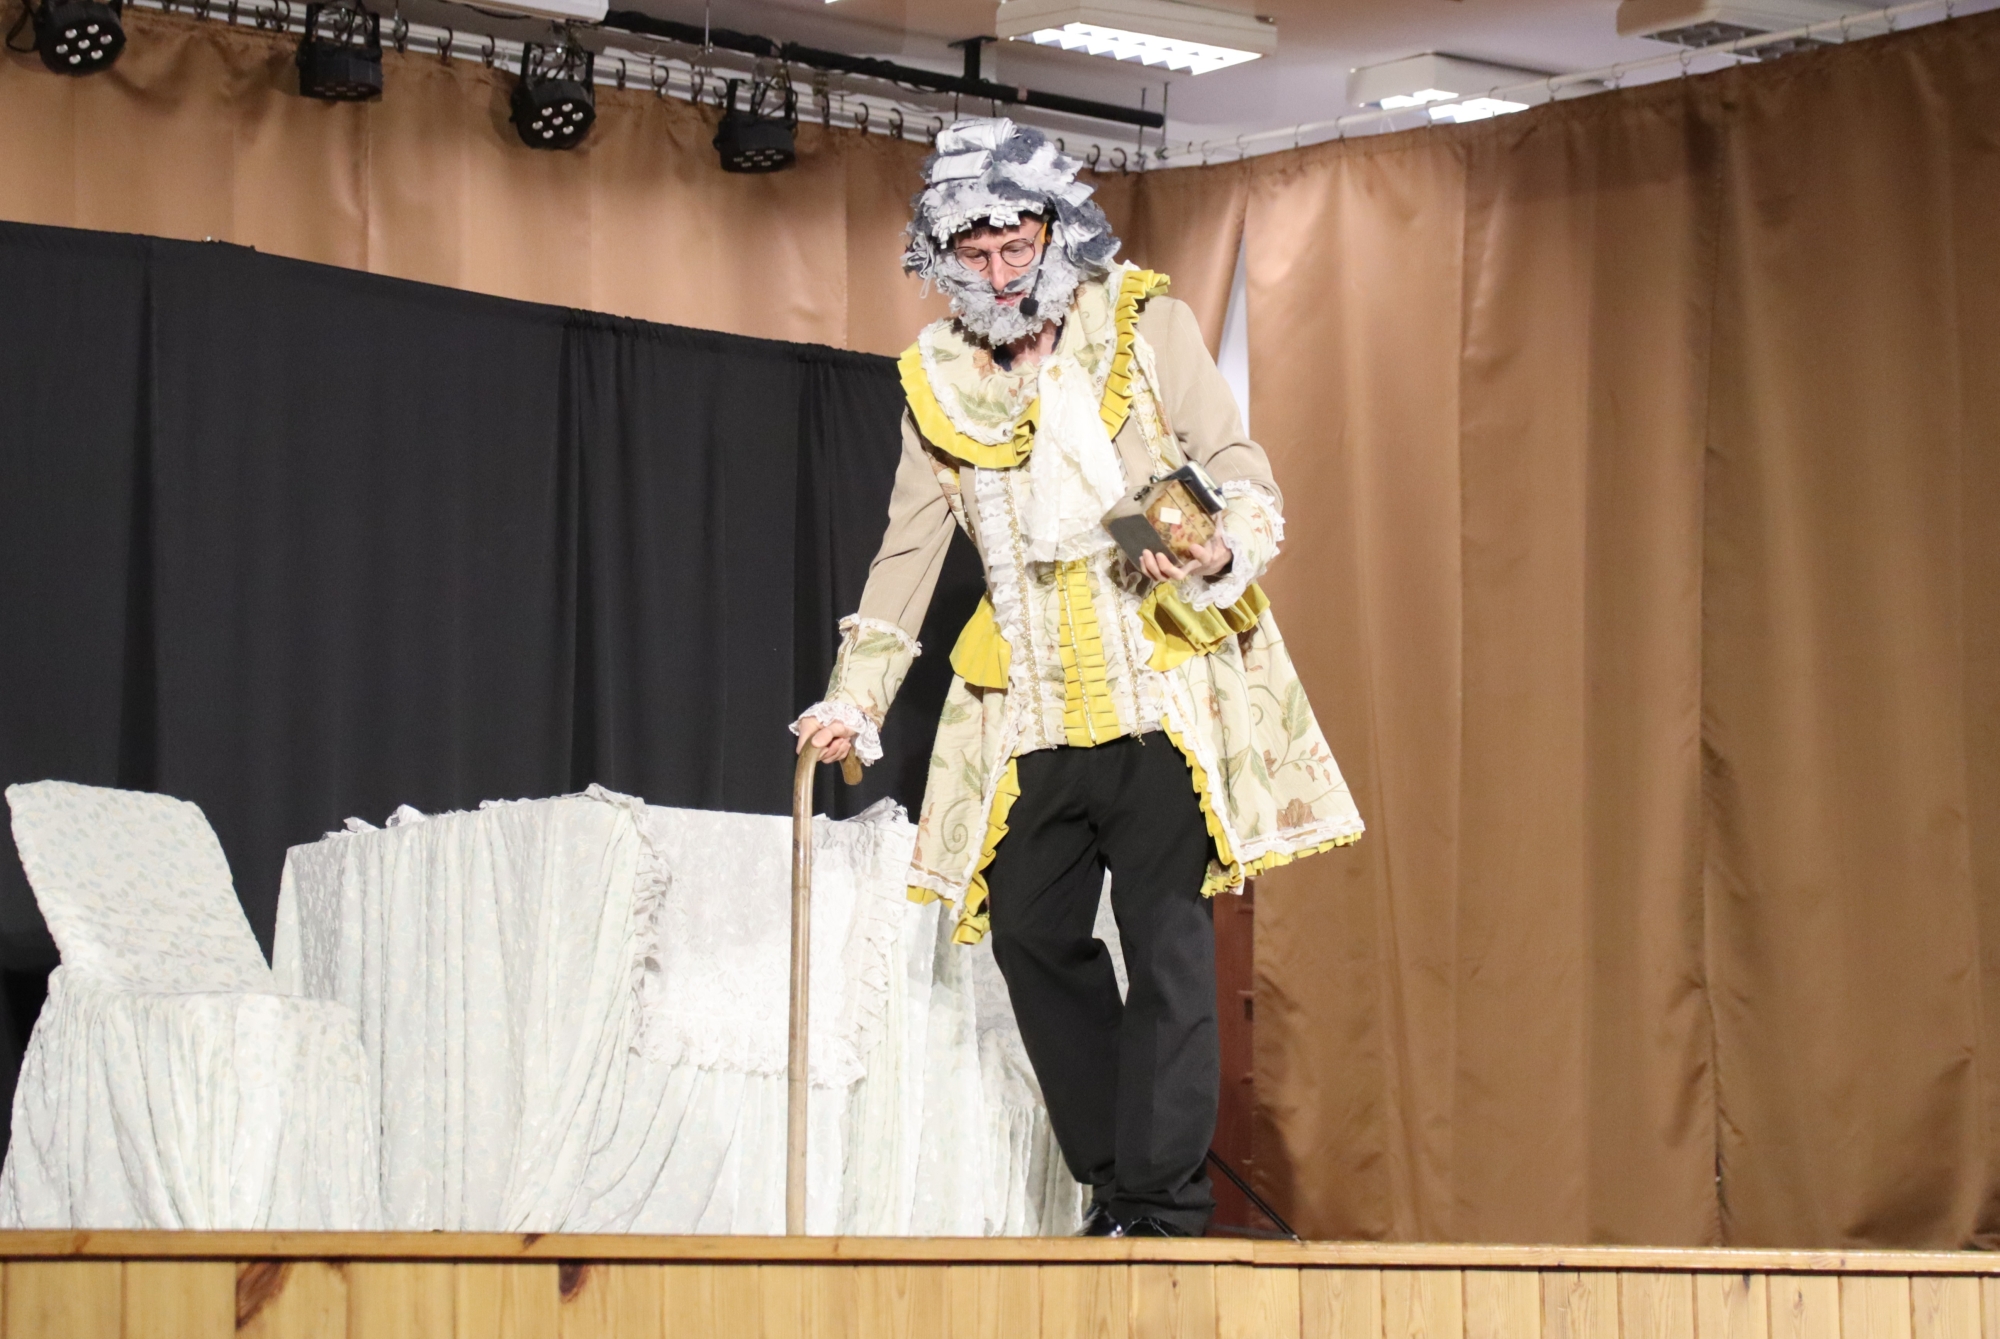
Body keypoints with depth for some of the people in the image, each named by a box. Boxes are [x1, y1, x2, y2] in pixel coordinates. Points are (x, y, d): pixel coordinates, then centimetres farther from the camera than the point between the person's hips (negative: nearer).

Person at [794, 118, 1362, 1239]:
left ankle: (1167, 1207, -9)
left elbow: (1246, 479, -2)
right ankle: (1115, 1188, 11)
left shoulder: (1146, 326, 2)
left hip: (1161, 690, -4)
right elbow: (911, 552, 17)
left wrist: (1216, 548, -24)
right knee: (1032, 936, 2)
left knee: (1168, 939, -10)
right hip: (1032, 713, 5)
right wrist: (855, 701, 12)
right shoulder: (943, 379, 11)